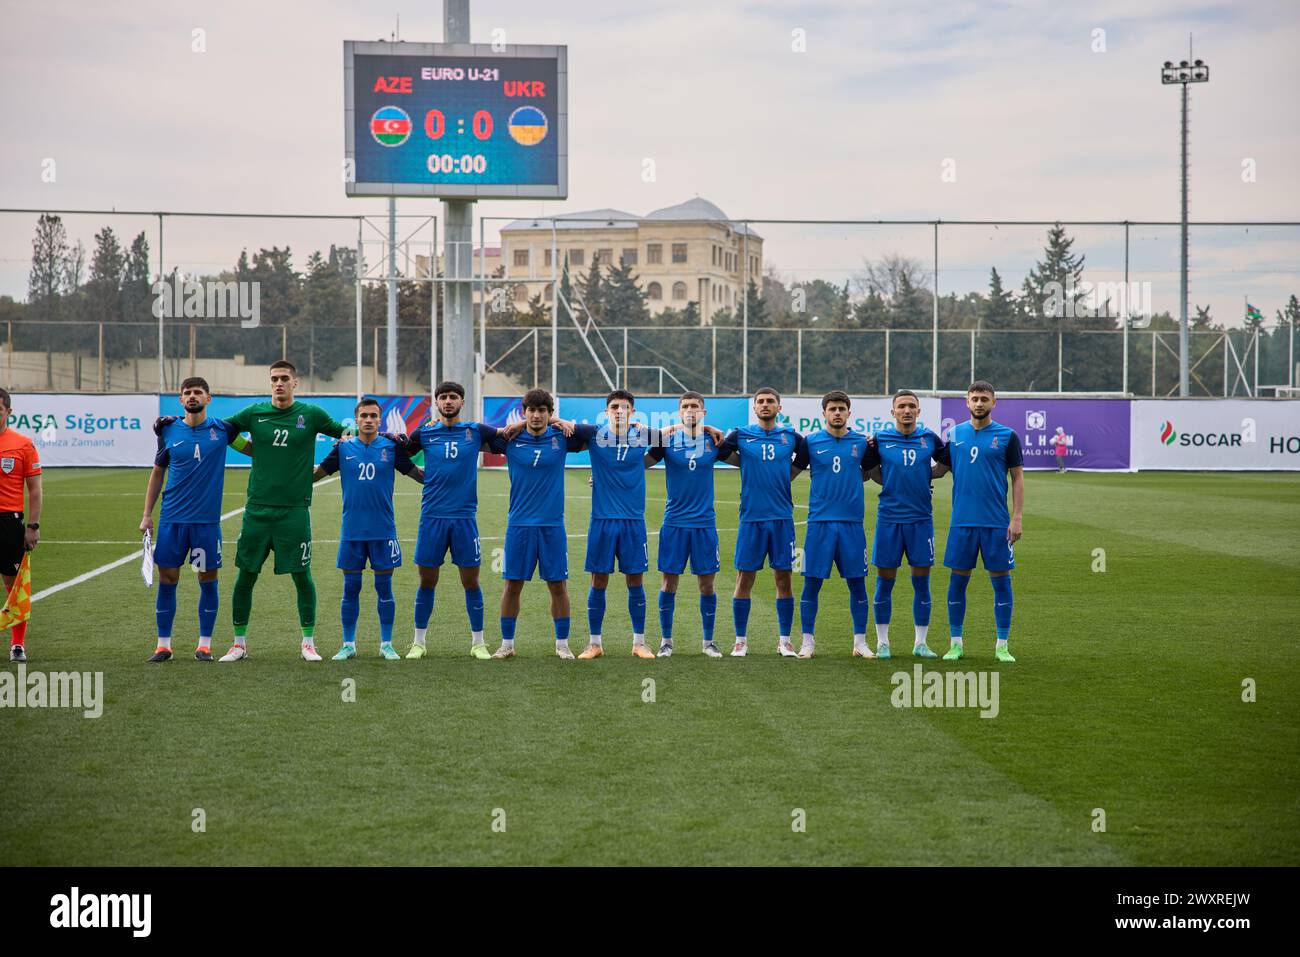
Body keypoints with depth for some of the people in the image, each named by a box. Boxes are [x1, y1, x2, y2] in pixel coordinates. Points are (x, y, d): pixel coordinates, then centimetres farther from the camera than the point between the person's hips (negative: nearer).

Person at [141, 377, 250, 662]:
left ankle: (205, 645, 12)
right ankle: (163, 644, 11)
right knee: (167, 579, 2)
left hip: (207, 519, -1)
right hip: (172, 518, 1)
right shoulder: (168, 432, 4)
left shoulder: (222, 429, 1)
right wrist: (147, 515, 10)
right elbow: (157, 473, 13)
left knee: (208, 580, 2)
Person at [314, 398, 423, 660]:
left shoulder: (391, 447, 2)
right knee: (350, 587, 5)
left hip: (383, 530, -1)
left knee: (384, 587, 4)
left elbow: (420, 475, 4)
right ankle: (348, 645, 14)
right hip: (351, 530, 1)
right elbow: (315, 475, 8)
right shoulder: (344, 448, 4)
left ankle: (387, 644, 13)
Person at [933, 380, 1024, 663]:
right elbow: (941, 469, 16)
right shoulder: (955, 434, 7)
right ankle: (956, 643, 13)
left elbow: (1017, 478, 1)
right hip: (962, 521, 2)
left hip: (996, 522, -2)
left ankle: (1002, 645, 10)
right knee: (958, 579, 4)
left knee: (1001, 579, 1)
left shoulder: (1007, 436, 0)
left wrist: (1017, 517, -6)